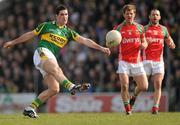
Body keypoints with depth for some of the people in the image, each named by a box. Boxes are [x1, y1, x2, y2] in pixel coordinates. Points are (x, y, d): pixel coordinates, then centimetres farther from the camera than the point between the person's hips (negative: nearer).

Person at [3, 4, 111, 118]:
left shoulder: (68, 32, 18)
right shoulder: (47, 26, 9)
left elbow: (84, 40, 8)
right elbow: (30, 35, 18)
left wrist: (101, 48, -3)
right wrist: (13, 42, 22)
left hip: (51, 59, 6)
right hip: (42, 52, -6)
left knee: (54, 89, -9)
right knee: (56, 69, -33)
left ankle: (30, 108, -4)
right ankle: (72, 87, -60)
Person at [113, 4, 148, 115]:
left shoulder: (140, 28, 7)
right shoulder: (118, 28, 1)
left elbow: (144, 42, 16)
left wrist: (144, 45, -8)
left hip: (137, 61, 2)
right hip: (124, 61, -2)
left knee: (144, 86, -3)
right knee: (124, 86, -14)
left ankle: (134, 96, 31)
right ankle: (127, 108, 4)